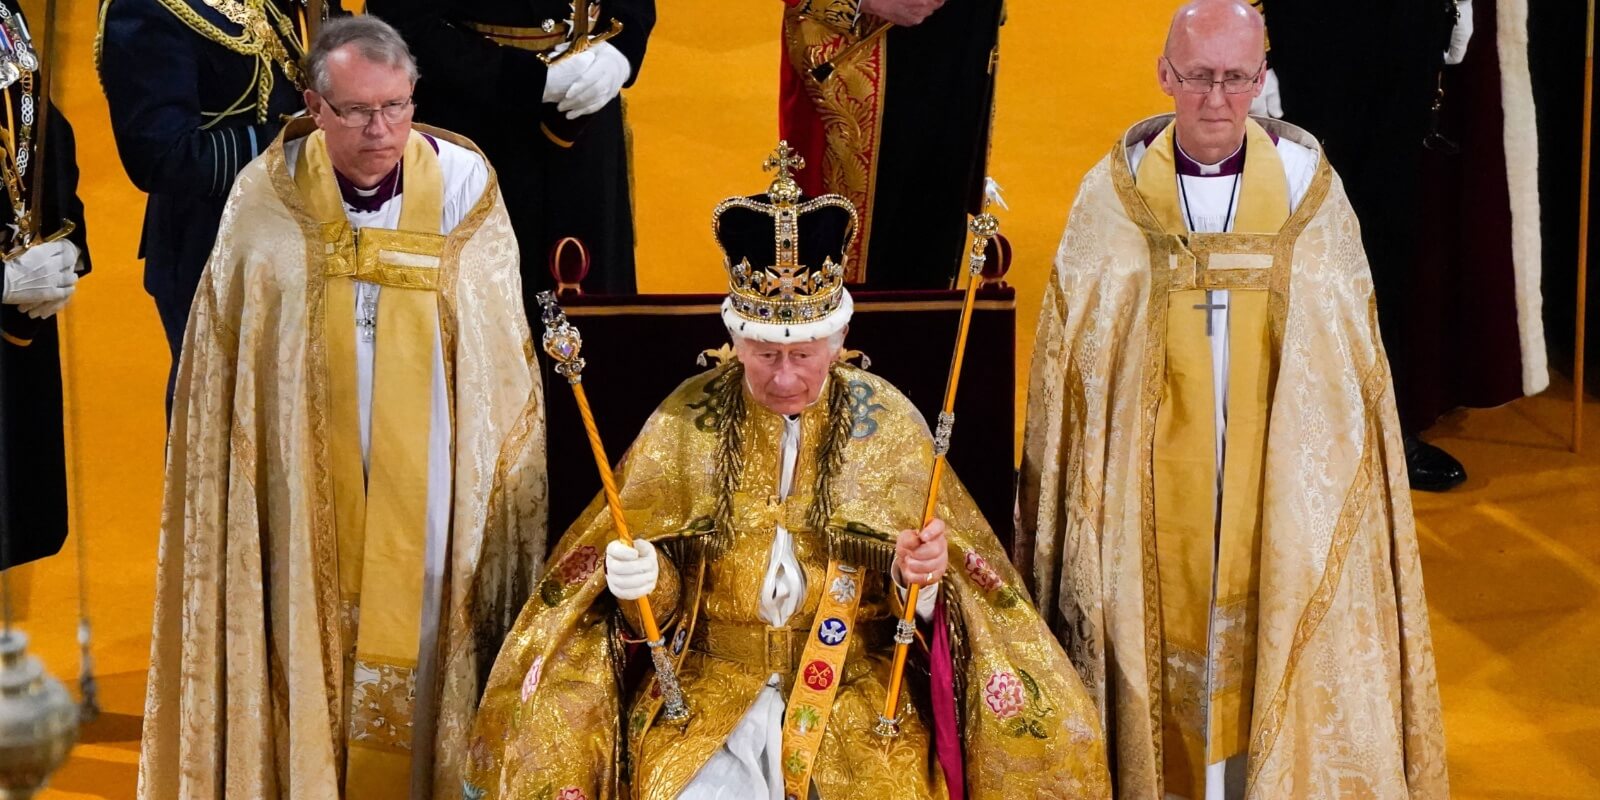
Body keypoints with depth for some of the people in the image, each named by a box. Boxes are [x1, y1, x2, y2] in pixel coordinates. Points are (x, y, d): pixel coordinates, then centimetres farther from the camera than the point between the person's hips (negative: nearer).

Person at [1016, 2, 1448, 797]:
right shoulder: (1114, 193, -4)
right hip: (1154, 485, 0)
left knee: (1278, 645, 7)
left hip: (1284, 479, 1)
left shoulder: (1309, 186, -2)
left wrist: (1340, 472, 2)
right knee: (1166, 637, 7)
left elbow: (1350, 348, 4)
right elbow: (1071, 358, 1)